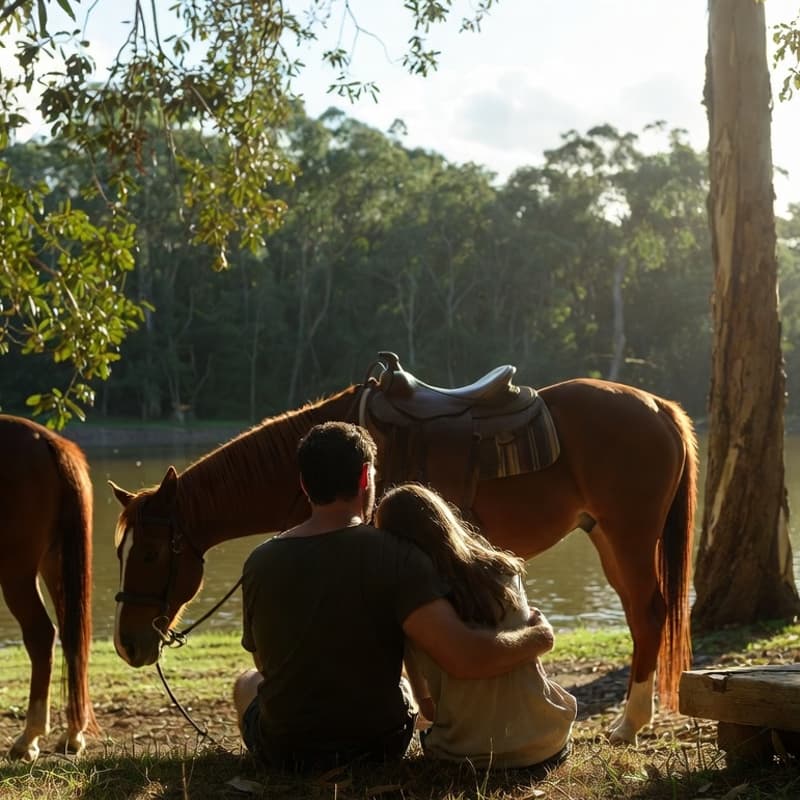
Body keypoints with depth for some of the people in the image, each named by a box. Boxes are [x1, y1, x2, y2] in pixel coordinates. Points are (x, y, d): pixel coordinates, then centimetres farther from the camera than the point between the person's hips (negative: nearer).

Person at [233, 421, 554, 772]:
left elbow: (264, 663, 5)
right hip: (381, 744, 0)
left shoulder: (259, 562, -10)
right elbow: (464, 657, -28)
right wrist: (537, 636, -11)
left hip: (283, 752, 1)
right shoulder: (396, 556, -19)